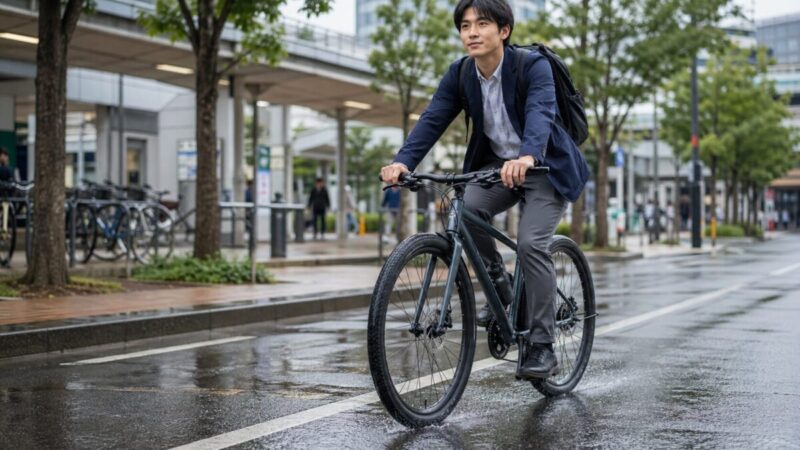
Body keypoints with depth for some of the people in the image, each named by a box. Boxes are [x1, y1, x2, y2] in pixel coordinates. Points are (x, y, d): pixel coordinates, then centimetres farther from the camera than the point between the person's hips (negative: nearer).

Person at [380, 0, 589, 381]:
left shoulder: (532, 65, -20)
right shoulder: (459, 74, -6)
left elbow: (540, 113, -37)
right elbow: (432, 120, -17)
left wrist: (527, 156, -59)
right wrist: (403, 161, -36)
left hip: (544, 167, -4)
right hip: (496, 164, 4)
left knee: (531, 244, -22)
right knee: (466, 208, -26)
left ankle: (542, 346, -11)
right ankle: (499, 281, 0)